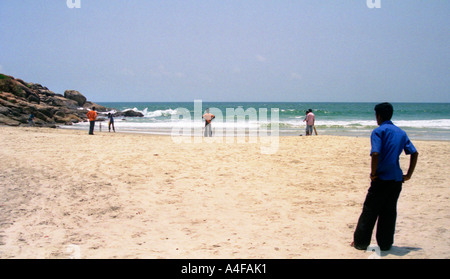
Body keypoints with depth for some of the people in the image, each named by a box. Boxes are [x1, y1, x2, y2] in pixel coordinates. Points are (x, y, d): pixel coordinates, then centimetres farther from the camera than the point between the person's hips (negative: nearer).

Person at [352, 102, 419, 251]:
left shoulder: (378, 131, -8)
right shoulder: (401, 132, 13)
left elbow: (375, 154, -22)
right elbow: (414, 153, 11)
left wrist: (373, 173, -11)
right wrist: (408, 174, 12)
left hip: (382, 178, -6)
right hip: (397, 179, 6)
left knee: (369, 211, 4)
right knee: (389, 212, 13)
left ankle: (360, 242, 10)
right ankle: (385, 244, 16)